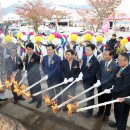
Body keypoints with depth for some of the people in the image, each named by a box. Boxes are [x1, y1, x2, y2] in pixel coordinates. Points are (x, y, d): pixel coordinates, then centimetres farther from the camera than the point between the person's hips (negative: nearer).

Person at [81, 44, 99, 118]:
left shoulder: (95, 61, -23)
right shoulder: (85, 58, 1)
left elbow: (92, 73, -24)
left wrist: (83, 77, -25)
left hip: (90, 82, -6)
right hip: (85, 81, 7)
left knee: (90, 96, 10)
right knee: (87, 95, 24)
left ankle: (90, 111, 29)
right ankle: (89, 106, 46)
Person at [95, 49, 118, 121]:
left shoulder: (115, 65, -22)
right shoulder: (102, 62, -4)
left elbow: (111, 77, -22)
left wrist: (101, 83, -22)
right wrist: (99, 82, -9)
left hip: (108, 87, -4)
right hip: (100, 85, 5)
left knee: (107, 101, 17)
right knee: (100, 100, 22)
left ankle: (106, 114, 42)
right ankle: (100, 111, 48)